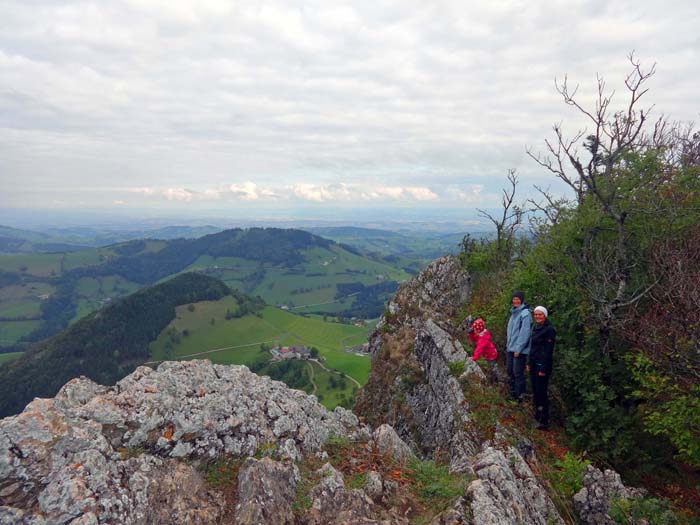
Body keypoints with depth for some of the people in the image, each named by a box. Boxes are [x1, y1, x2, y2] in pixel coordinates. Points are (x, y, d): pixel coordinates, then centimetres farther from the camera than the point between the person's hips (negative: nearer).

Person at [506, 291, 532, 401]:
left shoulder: (525, 313, -13)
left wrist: (518, 348, -18)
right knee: (510, 371, 15)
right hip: (510, 348, 8)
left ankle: (519, 396, 9)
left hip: (519, 350, -8)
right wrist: (508, 344, 15)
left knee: (518, 373, -2)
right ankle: (512, 393, 28)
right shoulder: (513, 312, 13)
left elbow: (525, 332, -18)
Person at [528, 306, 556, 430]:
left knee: (541, 391, -4)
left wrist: (544, 369, -17)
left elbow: (549, 351, -16)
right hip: (534, 363, 8)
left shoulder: (549, 329, -14)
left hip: (543, 364, -8)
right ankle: (538, 414, 26)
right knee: (535, 390, 13)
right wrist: (529, 363, 15)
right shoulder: (535, 327, 10)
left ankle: (544, 421, 4)